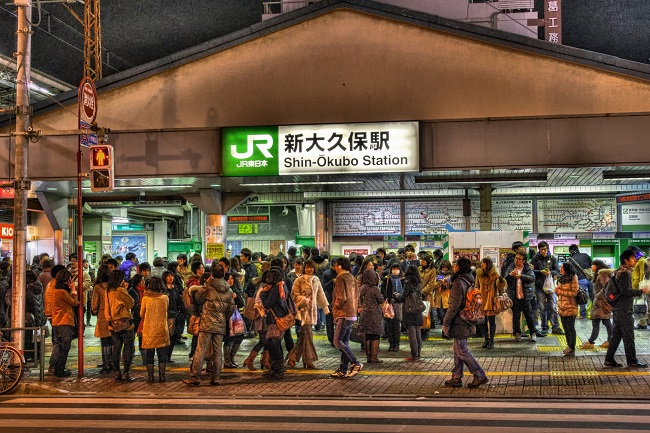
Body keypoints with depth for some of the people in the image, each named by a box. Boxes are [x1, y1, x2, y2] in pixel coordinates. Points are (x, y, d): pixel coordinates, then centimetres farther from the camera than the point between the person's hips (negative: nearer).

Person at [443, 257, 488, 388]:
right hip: (467, 322, 9)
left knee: (462, 351, -1)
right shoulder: (469, 281, 9)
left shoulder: (458, 283, -20)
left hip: (459, 322, -9)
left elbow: (454, 305, -21)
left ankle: (480, 376, 2)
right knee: (458, 350, 15)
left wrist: (445, 323, -14)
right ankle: (456, 378, 21)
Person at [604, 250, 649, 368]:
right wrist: (641, 292, -15)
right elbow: (626, 291, -21)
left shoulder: (619, 271, 16)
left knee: (616, 335, 11)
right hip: (624, 309, -10)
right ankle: (632, 360, 2)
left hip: (617, 308, 10)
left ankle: (609, 359, 12)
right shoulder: (625, 273, -15)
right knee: (628, 335, -3)